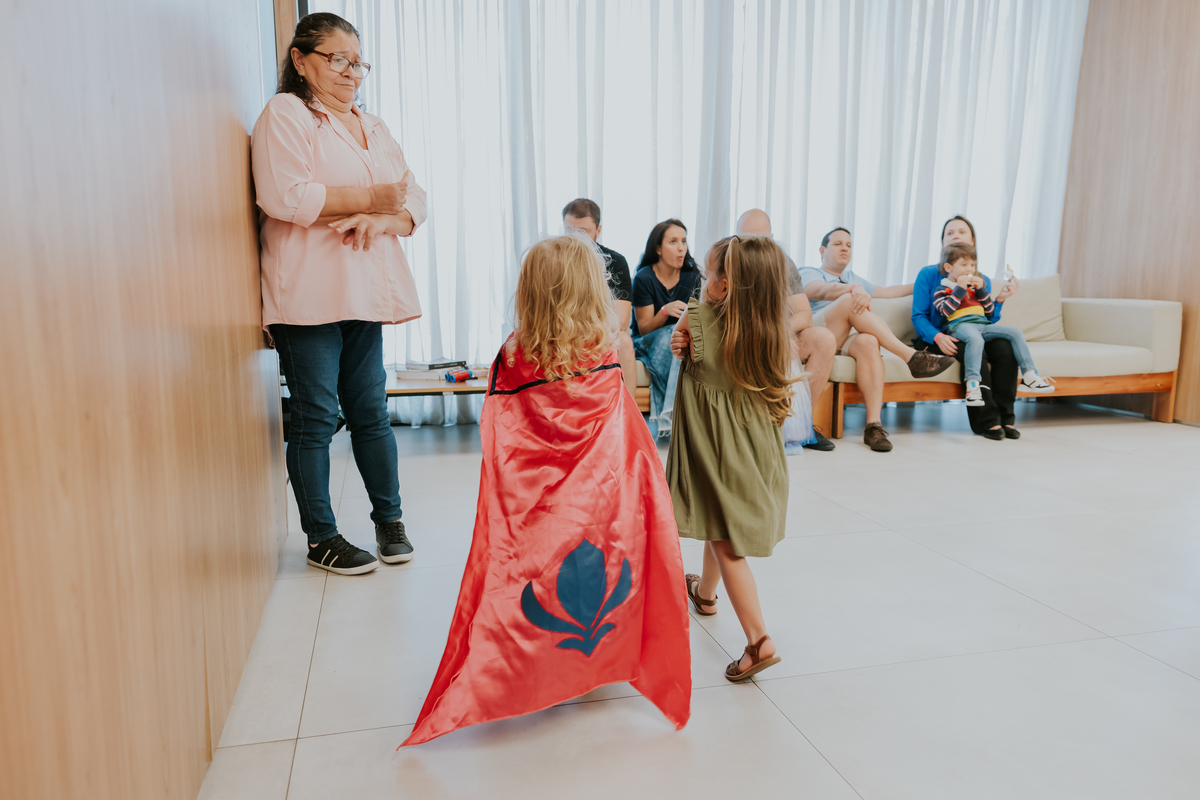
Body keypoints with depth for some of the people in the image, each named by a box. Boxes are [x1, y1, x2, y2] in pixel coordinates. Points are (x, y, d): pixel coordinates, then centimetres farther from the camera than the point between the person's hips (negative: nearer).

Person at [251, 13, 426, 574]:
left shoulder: (373, 128, 22)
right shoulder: (284, 115, 0)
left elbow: (413, 200, 14)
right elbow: (284, 197, -16)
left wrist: (381, 220, -8)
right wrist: (370, 198, -12)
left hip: (367, 291, 6)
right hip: (309, 293, -6)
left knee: (370, 409, 10)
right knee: (315, 417, -1)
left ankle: (389, 520, 22)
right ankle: (321, 539, 11)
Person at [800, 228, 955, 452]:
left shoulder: (852, 278, 37)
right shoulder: (808, 273, 15)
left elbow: (887, 291, 44)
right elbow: (821, 291, -9)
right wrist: (854, 289, -28)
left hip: (846, 341, 4)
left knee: (868, 342, -35)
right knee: (851, 299, -31)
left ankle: (874, 425, -44)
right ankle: (911, 356, -32)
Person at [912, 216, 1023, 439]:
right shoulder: (928, 274, 4)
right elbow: (918, 316, -5)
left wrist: (999, 299, -7)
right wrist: (938, 337, -23)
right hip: (936, 339, -4)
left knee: (1005, 346, -27)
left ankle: (1005, 418, -19)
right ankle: (987, 421, -30)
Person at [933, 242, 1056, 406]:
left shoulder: (974, 287, 27)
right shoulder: (942, 290, 9)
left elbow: (990, 312, 20)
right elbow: (946, 311, -12)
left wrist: (981, 290, 9)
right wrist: (959, 288, -8)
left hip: (983, 324, 7)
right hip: (960, 325, -7)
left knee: (1015, 333, -9)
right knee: (975, 338, -40)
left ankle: (1029, 377, -9)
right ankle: (972, 385, -46)